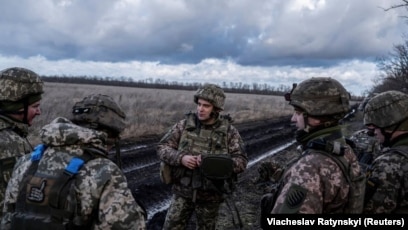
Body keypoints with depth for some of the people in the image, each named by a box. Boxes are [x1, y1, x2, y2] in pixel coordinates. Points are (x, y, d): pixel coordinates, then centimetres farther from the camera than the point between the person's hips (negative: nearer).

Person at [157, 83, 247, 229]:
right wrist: (181, 158, -22)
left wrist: (214, 162, -26)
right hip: (183, 191, 1)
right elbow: (162, 148, -3)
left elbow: (241, 161, -10)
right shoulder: (184, 124, -4)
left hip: (210, 195, -1)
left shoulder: (229, 131, -7)